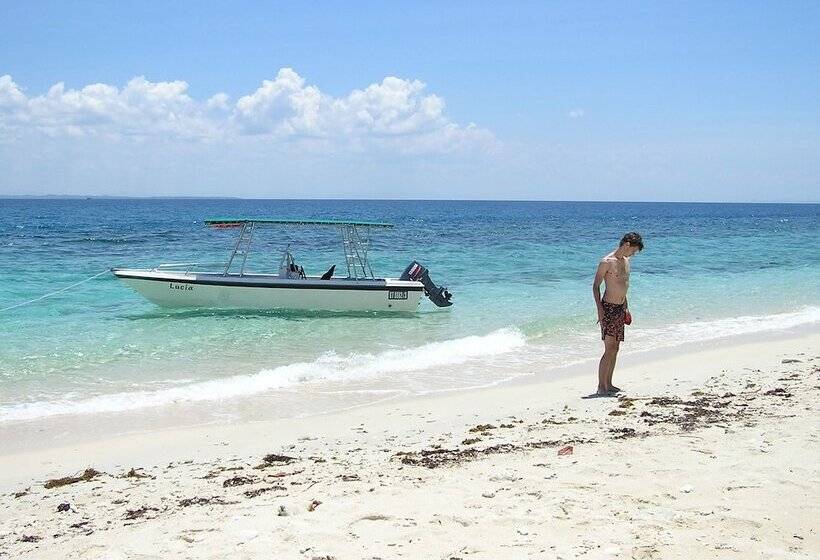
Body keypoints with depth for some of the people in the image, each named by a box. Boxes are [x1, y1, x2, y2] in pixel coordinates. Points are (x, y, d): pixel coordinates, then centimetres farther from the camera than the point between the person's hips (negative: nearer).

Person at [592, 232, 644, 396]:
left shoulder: (626, 261, 13)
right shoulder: (607, 262, -12)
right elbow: (596, 286, -11)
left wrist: (626, 308, 22)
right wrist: (599, 309, -18)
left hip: (620, 309, 8)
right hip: (608, 308, -8)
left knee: (615, 349, 9)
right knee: (609, 349, -11)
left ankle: (608, 384, 15)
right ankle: (601, 387, -9)